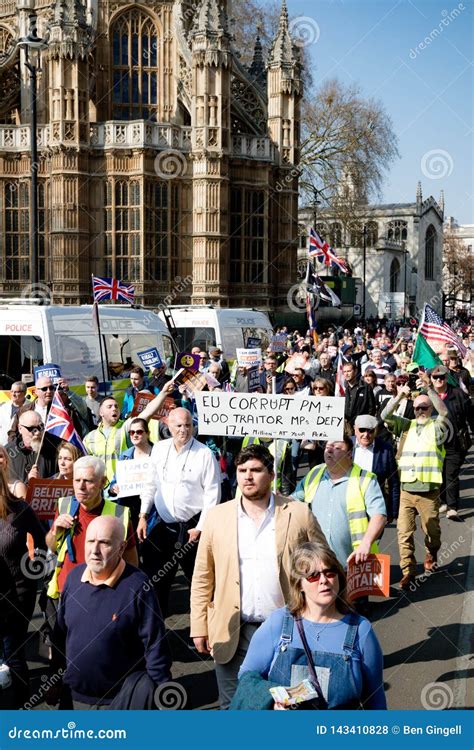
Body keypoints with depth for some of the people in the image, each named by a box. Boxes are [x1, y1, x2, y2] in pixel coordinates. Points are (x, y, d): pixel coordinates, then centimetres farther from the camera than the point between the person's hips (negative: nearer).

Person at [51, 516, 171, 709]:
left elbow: (155, 646, -16)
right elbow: (60, 632, 8)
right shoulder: (74, 576, -4)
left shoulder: (137, 586, -20)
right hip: (78, 695, 5)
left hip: (123, 700, -5)